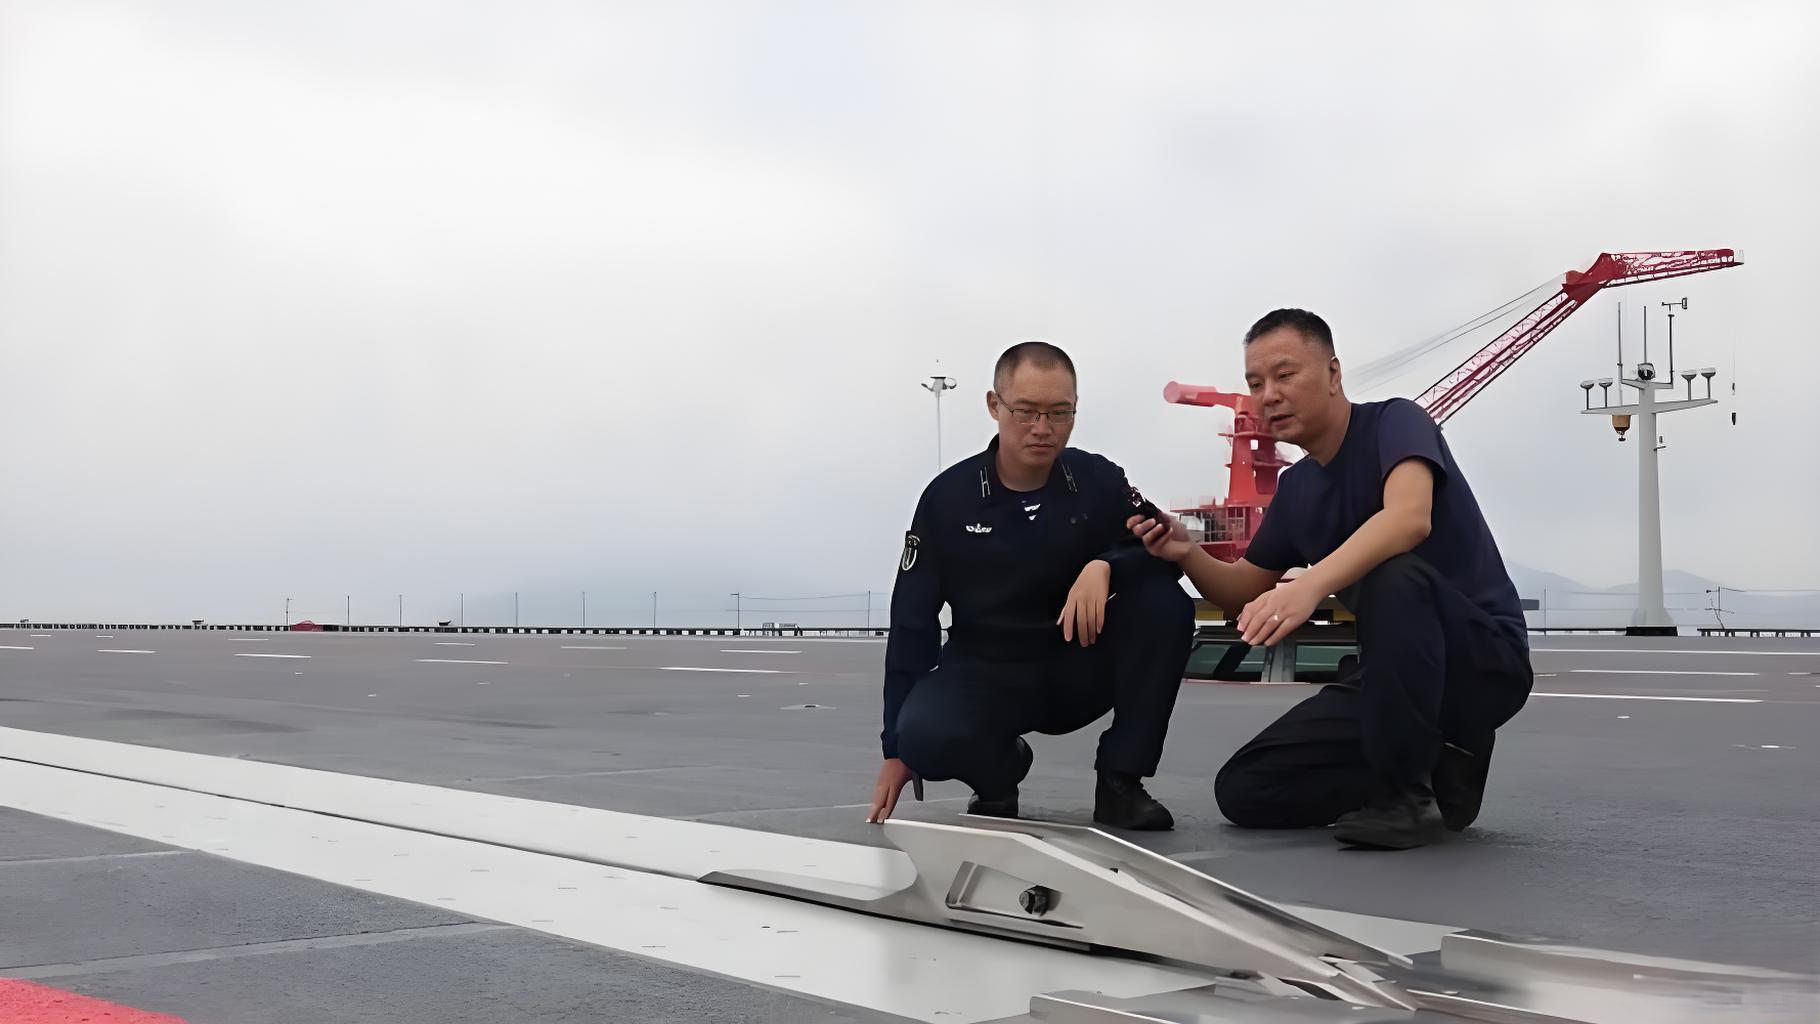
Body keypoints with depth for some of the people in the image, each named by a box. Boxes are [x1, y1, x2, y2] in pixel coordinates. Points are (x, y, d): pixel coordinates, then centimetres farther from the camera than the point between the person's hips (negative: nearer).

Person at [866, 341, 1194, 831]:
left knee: (1165, 603, -24)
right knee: (924, 735, -34)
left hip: (1079, 669, 2)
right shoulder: (947, 497, -10)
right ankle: (998, 774, 4)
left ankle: (1120, 781, -10)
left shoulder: (1100, 481, -7)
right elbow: (912, 624, -7)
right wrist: (896, 750, -8)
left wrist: (1105, 566, -32)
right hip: (984, 673, -1)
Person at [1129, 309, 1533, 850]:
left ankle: (1410, 791, -22)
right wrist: (1186, 554, -4)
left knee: (1392, 576, -38)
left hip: (1485, 659, -7)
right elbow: (1243, 592, 17)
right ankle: (1437, 764, 6)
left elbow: (1410, 517, -34)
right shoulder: (1296, 488, 9)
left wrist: (1310, 584, -50)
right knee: (1243, 790, -5)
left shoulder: (1394, 422, -12)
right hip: (1396, 675, 7)